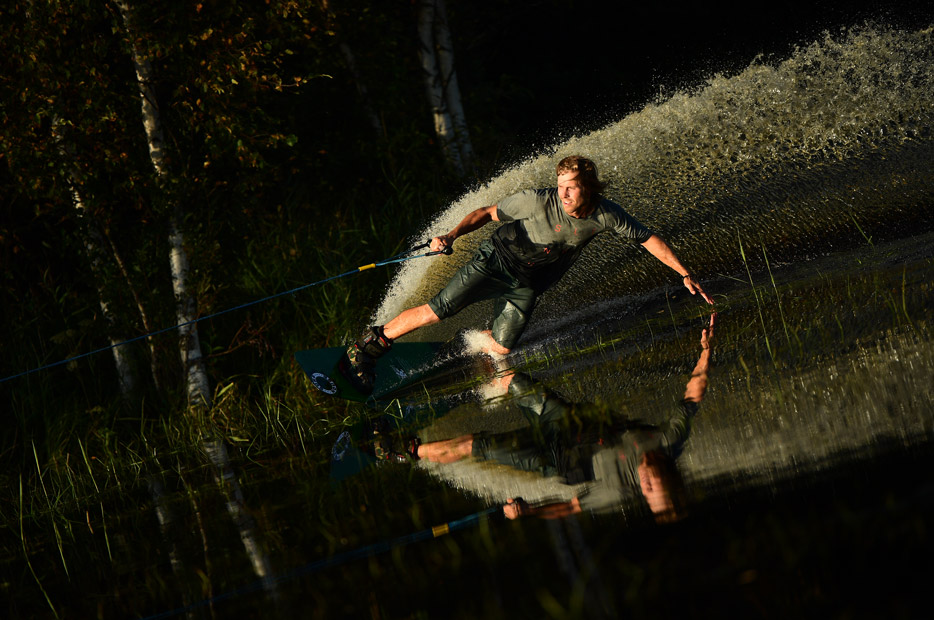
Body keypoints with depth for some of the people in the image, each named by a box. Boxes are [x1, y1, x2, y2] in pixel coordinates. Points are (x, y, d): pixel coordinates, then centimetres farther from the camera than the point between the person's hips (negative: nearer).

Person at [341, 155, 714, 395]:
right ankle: (366, 349, -3)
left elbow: (649, 240, -7)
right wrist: (452, 236, -26)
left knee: (500, 350, -7)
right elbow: (488, 213, -12)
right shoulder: (539, 202, -23)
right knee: (436, 311, -14)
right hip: (497, 260, -4)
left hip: (527, 286, 4)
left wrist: (685, 274, -11)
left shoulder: (605, 216, -16)